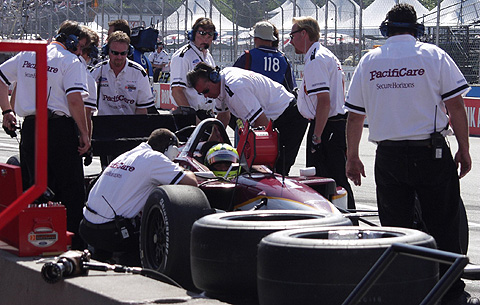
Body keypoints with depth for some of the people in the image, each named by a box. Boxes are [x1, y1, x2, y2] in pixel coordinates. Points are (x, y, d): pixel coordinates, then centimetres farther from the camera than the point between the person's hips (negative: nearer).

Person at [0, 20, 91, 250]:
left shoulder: (27, 55, 13)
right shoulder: (71, 62, -7)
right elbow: (75, 101, -17)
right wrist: (84, 134, -11)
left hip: (29, 127, 6)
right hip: (60, 127, -6)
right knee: (70, 190, 1)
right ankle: (74, 245, -1)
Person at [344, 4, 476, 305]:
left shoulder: (368, 61, 6)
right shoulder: (433, 55, -1)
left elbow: (355, 115, 7)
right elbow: (455, 106, -5)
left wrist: (352, 158, 17)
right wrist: (464, 150, 3)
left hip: (388, 156, 2)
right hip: (431, 153, -2)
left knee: (395, 229, 7)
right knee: (443, 226, 4)